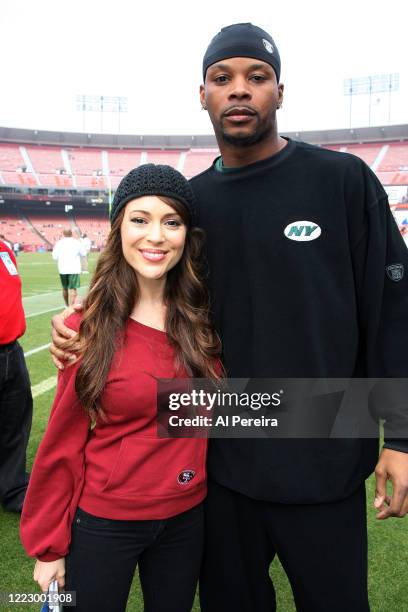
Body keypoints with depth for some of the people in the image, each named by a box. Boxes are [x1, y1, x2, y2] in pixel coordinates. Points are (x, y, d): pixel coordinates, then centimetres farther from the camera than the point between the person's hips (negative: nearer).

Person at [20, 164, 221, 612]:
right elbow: (64, 444, -8)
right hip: (102, 523, -2)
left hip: (187, 518, 3)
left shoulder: (203, 321, -7)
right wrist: (49, 545, -3)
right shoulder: (88, 329, -15)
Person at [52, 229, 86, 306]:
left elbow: (55, 257, -2)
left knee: (65, 288, 19)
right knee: (73, 289, -5)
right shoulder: (77, 242, -4)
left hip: (62, 269, 3)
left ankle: (67, 306, 33)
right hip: (74, 269, -3)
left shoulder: (59, 243, -1)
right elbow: (83, 254, 4)